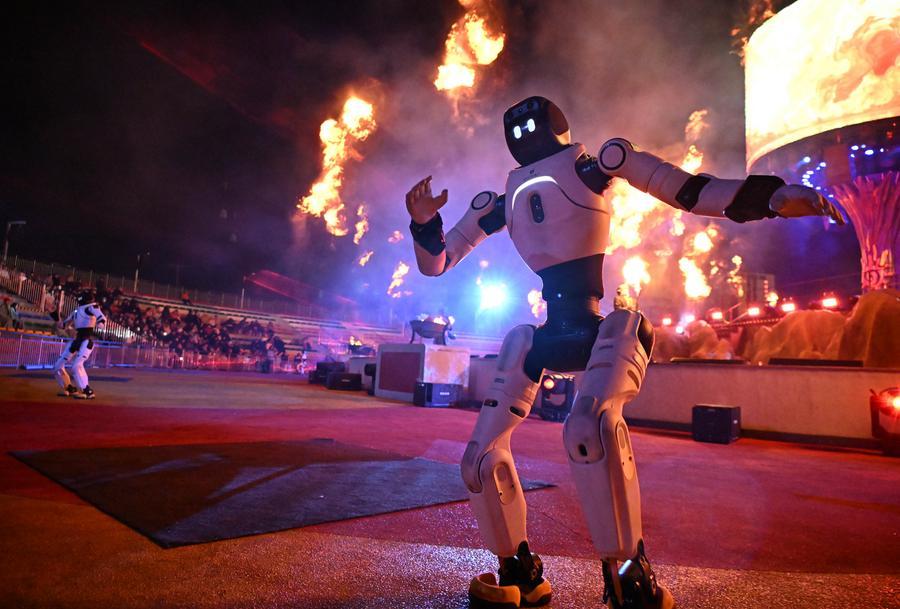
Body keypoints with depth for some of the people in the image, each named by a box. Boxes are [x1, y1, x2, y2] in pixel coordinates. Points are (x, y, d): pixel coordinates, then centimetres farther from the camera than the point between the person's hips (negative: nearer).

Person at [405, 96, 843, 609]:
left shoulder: (596, 168, 7)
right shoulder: (503, 203, 17)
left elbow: (689, 192, 0)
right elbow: (436, 263, 18)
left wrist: (772, 196, -12)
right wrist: (425, 223, -1)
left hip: (607, 326, -5)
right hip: (548, 336, 5)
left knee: (589, 423, -37)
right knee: (480, 459, -2)